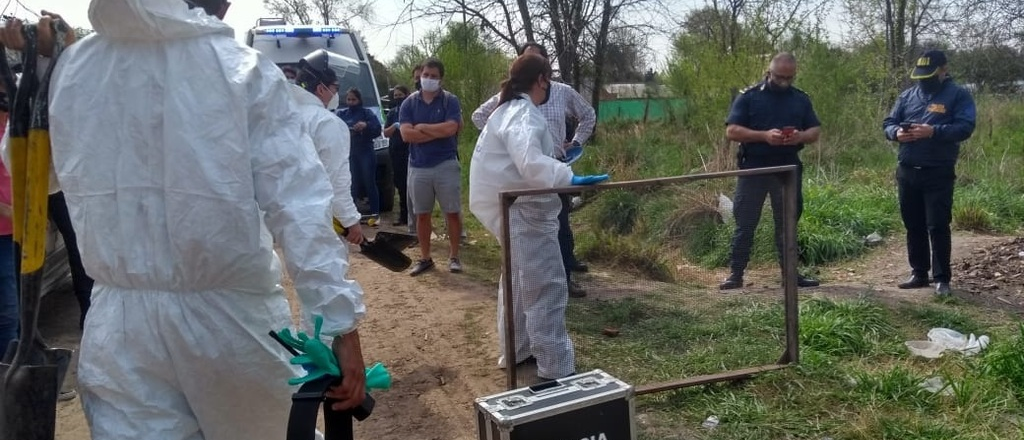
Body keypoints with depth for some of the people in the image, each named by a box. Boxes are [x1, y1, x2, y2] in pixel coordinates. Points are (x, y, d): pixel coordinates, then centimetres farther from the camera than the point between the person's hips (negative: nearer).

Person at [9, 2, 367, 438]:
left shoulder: (71, 68, 3)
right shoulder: (241, 69, -8)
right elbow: (298, 202, -16)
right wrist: (342, 324, -17)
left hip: (120, 320, 3)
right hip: (229, 315, -3)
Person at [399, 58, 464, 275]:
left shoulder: (450, 100, -3)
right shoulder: (409, 103, 4)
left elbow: (450, 128, -18)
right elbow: (406, 134, -9)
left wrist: (421, 127, -8)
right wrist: (438, 132, -12)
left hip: (446, 164, -2)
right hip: (418, 166, 2)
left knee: (452, 213, 4)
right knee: (422, 215, 10)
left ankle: (454, 256, 16)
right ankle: (425, 258, 21)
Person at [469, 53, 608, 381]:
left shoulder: (509, 109, 14)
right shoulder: (524, 114, -18)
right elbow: (530, 161, -35)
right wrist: (570, 178, -42)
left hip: (515, 209, 11)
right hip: (526, 212, -11)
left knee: (519, 282, 22)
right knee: (547, 288, -6)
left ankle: (516, 351, 35)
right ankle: (555, 368, 0)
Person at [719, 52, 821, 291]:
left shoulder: (801, 99, 10)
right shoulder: (748, 97, -1)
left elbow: (815, 131, 11)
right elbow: (731, 131, -9)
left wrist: (801, 136, -13)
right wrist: (764, 135, -22)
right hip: (753, 169, -3)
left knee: (787, 224, 11)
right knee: (745, 223, 0)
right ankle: (736, 274, 6)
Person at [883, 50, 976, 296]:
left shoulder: (958, 95, -1)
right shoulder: (907, 95, 13)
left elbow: (965, 127, -13)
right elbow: (888, 123, 12)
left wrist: (933, 131, -27)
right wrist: (896, 133, -11)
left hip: (939, 173, -5)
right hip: (907, 172, 5)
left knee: (938, 226, -4)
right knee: (913, 226, 12)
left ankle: (942, 278, 5)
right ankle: (919, 273, 23)